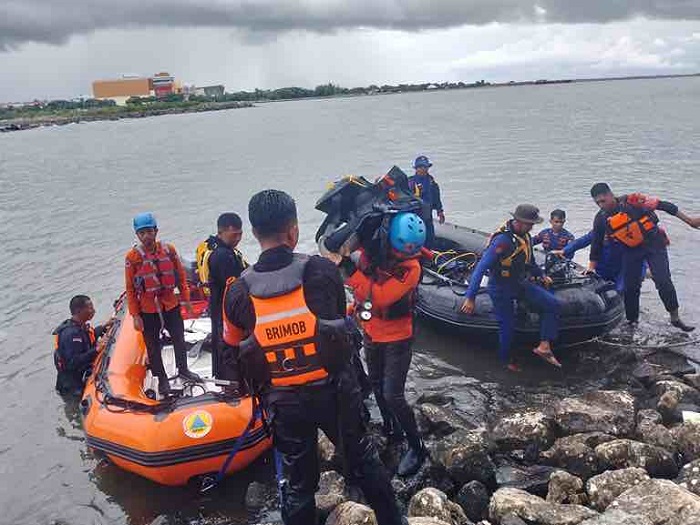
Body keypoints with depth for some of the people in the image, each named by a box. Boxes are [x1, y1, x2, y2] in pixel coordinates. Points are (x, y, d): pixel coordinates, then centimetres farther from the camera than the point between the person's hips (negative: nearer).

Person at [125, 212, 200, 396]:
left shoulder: (169, 250, -6)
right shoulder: (132, 257, -11)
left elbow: (181, 276, 4)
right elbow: (130, 289, -7)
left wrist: (186, 299, 5)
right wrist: (135, 315, -8)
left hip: (171, 305, 2)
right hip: (147, 310, -2)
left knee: (179, 339, 17)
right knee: (153, 346, 9)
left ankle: (183, 369, 40)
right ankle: (162, 378, 28)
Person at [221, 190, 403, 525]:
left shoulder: (238, 293, -11)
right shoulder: (323, 271, -17)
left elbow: (233, 352, 2)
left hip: (283, 403, 1)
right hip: (334, 392, 0)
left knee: (296, 483, 19)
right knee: (364, 462, 22)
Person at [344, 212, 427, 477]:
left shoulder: (411, 268, -25)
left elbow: (380, 296, -34)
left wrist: (352, 271, -37)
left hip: (396, 339, -6)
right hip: (372, 334, 6)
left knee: (393, 396, -8)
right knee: (377, 387, 23)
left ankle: (416, 447, 12)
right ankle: (390, 430, 46)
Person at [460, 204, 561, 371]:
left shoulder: (525, 236, -1)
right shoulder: (503, 240, -28)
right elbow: (481, 268, -30)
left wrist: (541, 275, 27)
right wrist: (470, 297, -32)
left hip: (521, 283, 8)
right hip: (501, 288, -8)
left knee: (552, 304, -5)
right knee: (507, 327, 1)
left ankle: (544, 346, -2)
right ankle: (506, 360, 28)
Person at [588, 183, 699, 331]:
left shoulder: (632, 201, -20)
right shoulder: (600, 219, -8)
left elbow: (663, 205, -14)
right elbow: (596, 245, 3)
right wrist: (591, 268, 3)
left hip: (654, 244, -3)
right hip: (631, 251, 3)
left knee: (663, 282, -10)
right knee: (630, 286, 1)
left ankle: (675, 318, 3)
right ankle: (632, 321, 17)